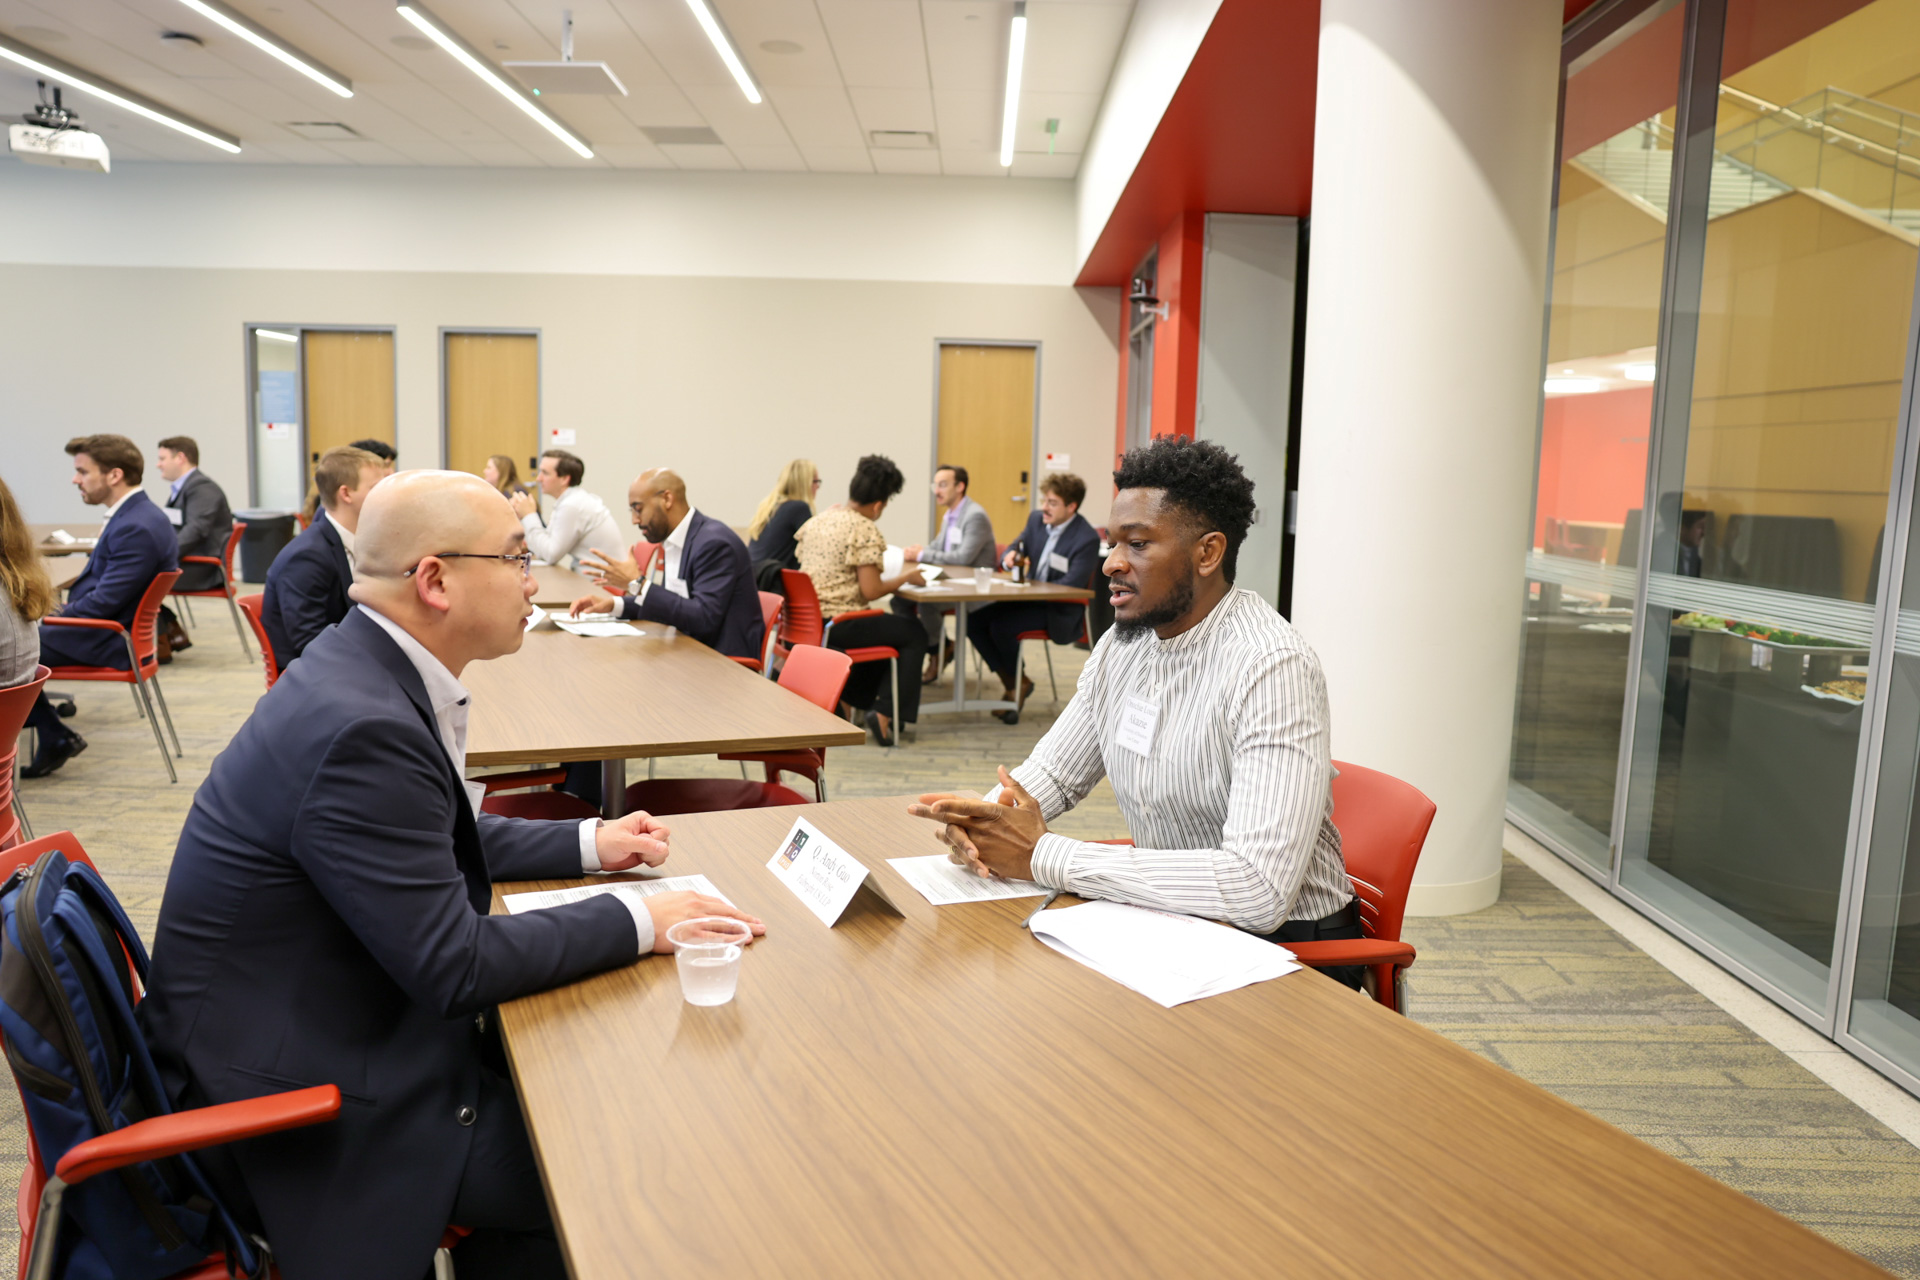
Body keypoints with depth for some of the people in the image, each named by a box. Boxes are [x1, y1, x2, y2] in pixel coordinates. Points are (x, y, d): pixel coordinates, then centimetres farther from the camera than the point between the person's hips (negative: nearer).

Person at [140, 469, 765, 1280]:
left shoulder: (366, 667, 0)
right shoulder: (361, 727, -29)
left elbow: (437, 842, 16)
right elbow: (457, 965, -24)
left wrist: (588, 843, 10)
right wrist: (636, 920, -15)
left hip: (342, 1023, 9)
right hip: (290, 1097, -9)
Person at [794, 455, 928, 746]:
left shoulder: (815, 521, 9)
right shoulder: (865, 530, -14)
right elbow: (870, 591, -18)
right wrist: (905, 577, -2)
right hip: (838, 626, -8)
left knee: (883, 627, 32)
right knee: (915, 634, 10)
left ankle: (858, 700, 33)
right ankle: (885, 713, 2)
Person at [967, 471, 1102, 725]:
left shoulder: (1087, 539, -17)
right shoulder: (1036, 519, 4)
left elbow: (1071, 585, -22)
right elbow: (1017, 546, 14)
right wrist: (1009, 556, -12)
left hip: (1059, 611, -8)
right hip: (1030, 598, 8)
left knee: (1001, 627, -28)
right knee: (973, 621, -12)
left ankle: (1019, 682, -1)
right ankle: (1013, 685, -4)